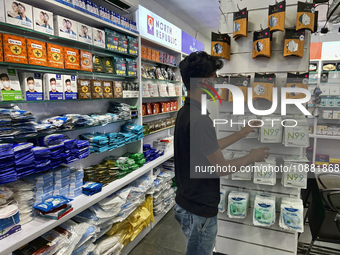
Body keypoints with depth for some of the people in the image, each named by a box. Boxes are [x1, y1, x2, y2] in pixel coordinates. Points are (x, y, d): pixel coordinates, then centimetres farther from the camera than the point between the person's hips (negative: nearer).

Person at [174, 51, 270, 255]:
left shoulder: (186, 112, 2)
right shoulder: (200, 120, -30)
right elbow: (221, 168, -22)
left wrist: (242, 133, 14)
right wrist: (252, 158, -5)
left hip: (188, 202, 8)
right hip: (199, 211, -8)